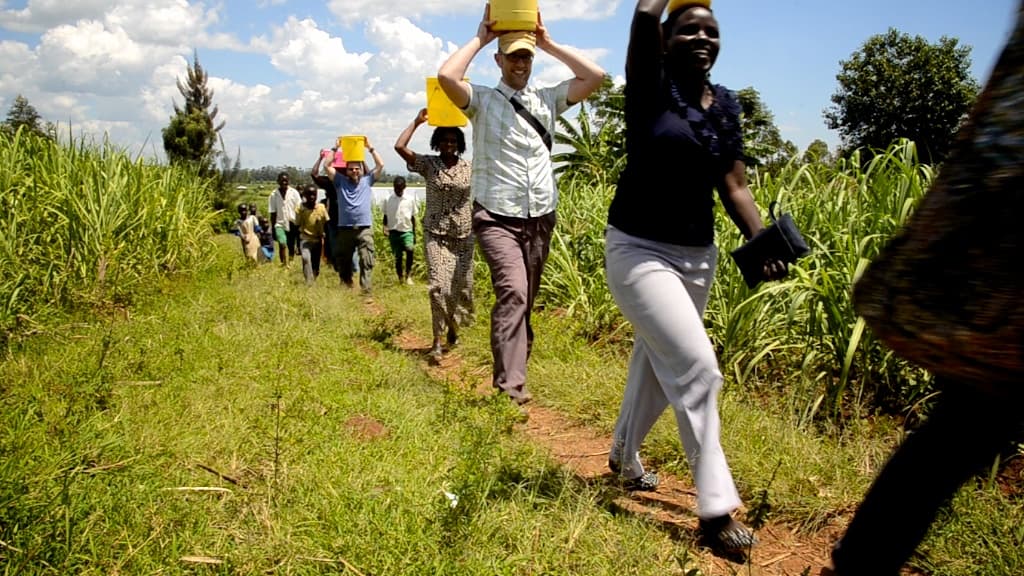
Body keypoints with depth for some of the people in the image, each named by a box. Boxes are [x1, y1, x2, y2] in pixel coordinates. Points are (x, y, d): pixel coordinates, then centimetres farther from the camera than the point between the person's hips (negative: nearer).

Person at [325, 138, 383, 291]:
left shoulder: (367, 181, 10)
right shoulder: (341, 181, 11)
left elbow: (380, 165, 5)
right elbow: (327, 166, 4)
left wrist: (370, 148, 4)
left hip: (365, 229, -1)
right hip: (345, 229, 1)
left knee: (367, 261, -9)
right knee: (343, 261, 10)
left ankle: (366, 289, -10)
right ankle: (346, 287, 25)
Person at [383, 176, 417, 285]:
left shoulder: (410, 200, 3)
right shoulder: (388, 200, 3)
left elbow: (413, 218, 8)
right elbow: (385, 216, 9)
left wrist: (414, 234, 7)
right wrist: (385, 227, -9)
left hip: (407, 231, -1)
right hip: (394, 231, 1)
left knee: (409, 249, -25)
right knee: (398, 257, 4)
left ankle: (408, 274, -11)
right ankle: (400, 278, 20)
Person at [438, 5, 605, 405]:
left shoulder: (548, 100, 12)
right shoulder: (482, 100, 2)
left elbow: (595, 76, 4)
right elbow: (446, 77, -17)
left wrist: (548, 43, 6)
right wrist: (479, 39, -4)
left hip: (541, 219, 5)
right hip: (497, 218, -4)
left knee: (525, 299, 11)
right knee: (512, 292, -22)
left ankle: (511, 373, 24)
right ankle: (510, 384, -22)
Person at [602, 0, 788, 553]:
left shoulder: (725, 105, 7)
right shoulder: (652, 88, -8)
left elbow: (734, 185, 3)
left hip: (697, 255, 6)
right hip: (638, 250, -6)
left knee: (657, 362, 18)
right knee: (697, 368, -14)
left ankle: (623, 456, 42)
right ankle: (716, 511, -4)